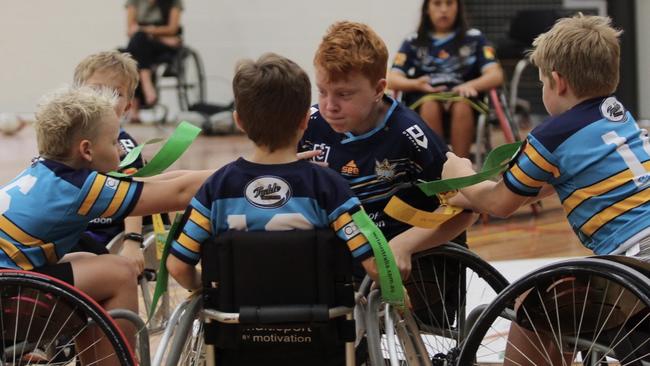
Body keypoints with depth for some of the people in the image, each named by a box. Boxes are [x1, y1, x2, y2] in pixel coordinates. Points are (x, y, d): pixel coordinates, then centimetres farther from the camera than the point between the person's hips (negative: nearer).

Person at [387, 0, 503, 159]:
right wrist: (417, 84, -18)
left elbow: (496, 75, 2)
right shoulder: (413, 43, 17)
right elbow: (393, 80, 4)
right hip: (421, 101, 0)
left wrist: (470, 85, -19)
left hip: (463, 97, 0)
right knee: (430, 105, -35)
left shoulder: (474, 38, 16)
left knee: (462, 105, -36)